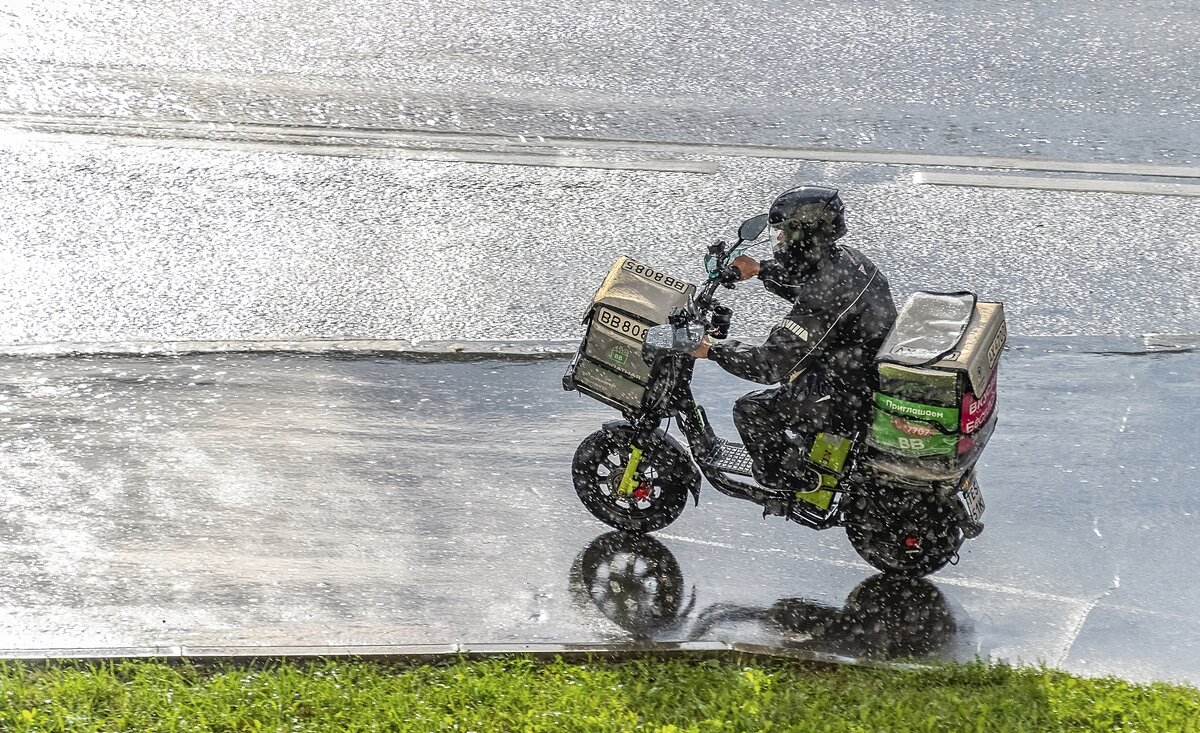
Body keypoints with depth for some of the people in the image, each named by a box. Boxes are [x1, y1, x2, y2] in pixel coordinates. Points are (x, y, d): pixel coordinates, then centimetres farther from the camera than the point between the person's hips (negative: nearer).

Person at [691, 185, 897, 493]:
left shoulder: (821, 302, -30)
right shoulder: (847, 258, -2)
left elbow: (770, 365, -29)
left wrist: (712, 350, -18)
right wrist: (762, 270, 18)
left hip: (853, 402, -9)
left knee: (750, 410, -3)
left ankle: (782, 482, 14)